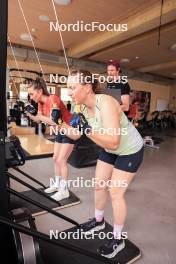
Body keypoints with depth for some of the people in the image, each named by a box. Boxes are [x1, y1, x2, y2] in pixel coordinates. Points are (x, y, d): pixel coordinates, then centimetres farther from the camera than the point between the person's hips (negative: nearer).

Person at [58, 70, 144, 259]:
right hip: (109, 149, 8)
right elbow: (75, 135, -3)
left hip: (130, 150, -7)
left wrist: (87, 129, -41)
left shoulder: (105, 103, -33)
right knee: (99, 186, 14)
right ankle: (98, 221, 42)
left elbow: (113, 143, -38)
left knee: (115, 193, -1)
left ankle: (118, 239, 24)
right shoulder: (83, 107, -9)